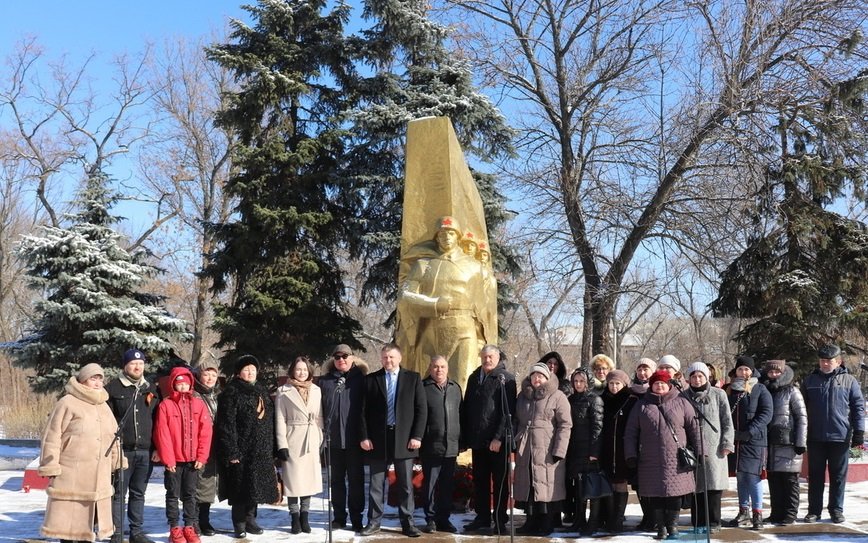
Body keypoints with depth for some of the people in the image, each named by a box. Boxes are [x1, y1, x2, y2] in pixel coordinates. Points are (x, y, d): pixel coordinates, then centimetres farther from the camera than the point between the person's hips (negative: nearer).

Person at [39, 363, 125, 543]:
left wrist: (116, 464, 20)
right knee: (68, 517, -2)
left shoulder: (103, 407, 15)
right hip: (71, 475, -6)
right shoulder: (67, 403, -7)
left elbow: (113, 439, 22)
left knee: (89, 516, 11)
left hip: (98, 476, 7)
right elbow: (52, 437, -9)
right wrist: (51, 468, -11)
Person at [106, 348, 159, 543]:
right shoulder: (113, 389, -1)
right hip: (121, 450, -4)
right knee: (119, 493, 0)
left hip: (145, 452, 4)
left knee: (138, 494, 12)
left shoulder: (152, 390, 13)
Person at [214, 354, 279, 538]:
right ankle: (239, 524, 10)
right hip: (241, 449, -6)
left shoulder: (262, 392, 15)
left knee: (256, 485, 10)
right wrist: (231, 451, -18)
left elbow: (270, 421, 17)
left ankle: (250, 519, 23)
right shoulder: (231, 393, -7)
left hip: (261, 450, 6)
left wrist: (271, 449, 12)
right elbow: (226, 424, -13)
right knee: (241, 486, -2)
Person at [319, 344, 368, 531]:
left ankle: (356, 518, 11)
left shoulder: (360, 379, 2)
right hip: (333, 438, 2)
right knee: (337, 479, 10)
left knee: (356, 479, 3)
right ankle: (339, 517, 18)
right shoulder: (324, 381, 8)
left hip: (354, 438, -2)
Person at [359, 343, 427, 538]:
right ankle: (374, 522, 15)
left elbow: (421, 409, 1)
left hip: (404, 438, -1)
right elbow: (364, 411, 4)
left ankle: (407, 523, 11)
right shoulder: (371, 379, 6)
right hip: (377, 438, 1)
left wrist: (417, 436, -6)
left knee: (406, 484, 4)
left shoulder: (413, 378, 5)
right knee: (375, 484, 6)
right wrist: (364, 436, -4)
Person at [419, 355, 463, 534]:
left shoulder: (455, 388, 14)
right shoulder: (423, 387, 0)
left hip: (451, 446, 4)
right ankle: (431, 519, 10)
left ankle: (444, 519, 17)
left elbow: (460, 414, 16)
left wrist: (460, 440, 11)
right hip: (431, 445, -4)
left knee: (447, 485, 8)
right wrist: (418, 439, -6)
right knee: (430, 484, 1)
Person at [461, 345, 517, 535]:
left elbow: (508, 411, -12)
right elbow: (466, 409, 14)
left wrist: (499, 437, -18)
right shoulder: (474, 378, 12)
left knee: (499, 482, 2)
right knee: (480, 481, 12)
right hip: (477, 439, 6)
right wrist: (465, 436, 7)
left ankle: (500, 521, 7)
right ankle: (482, 518, 22)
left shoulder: (506, 379, -5)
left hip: (498, 441, -6)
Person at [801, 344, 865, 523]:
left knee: (838, 475, 7)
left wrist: (859, 431, -5)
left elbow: (858, 407, 3)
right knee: (815, 475, 6)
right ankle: (814, 510, 12)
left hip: (840, 437, -1)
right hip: (815, 437, 1)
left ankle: (836, 510, 17)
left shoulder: (849, 381, 3)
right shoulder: (810, 380, 8)